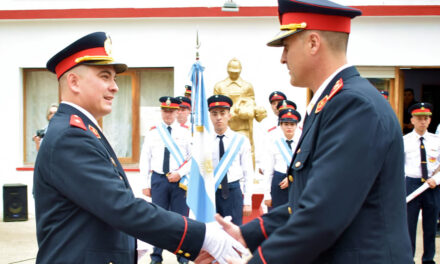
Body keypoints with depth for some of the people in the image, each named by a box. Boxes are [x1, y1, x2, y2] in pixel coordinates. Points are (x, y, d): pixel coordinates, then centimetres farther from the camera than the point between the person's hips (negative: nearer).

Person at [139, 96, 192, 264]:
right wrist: (146, 184, 4)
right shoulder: (152, 132, 7)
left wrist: (180, 173, -12)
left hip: (180, 180, -1)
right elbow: (145, 160, 7)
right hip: (158, 179, 1)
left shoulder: (185, 132, 4)